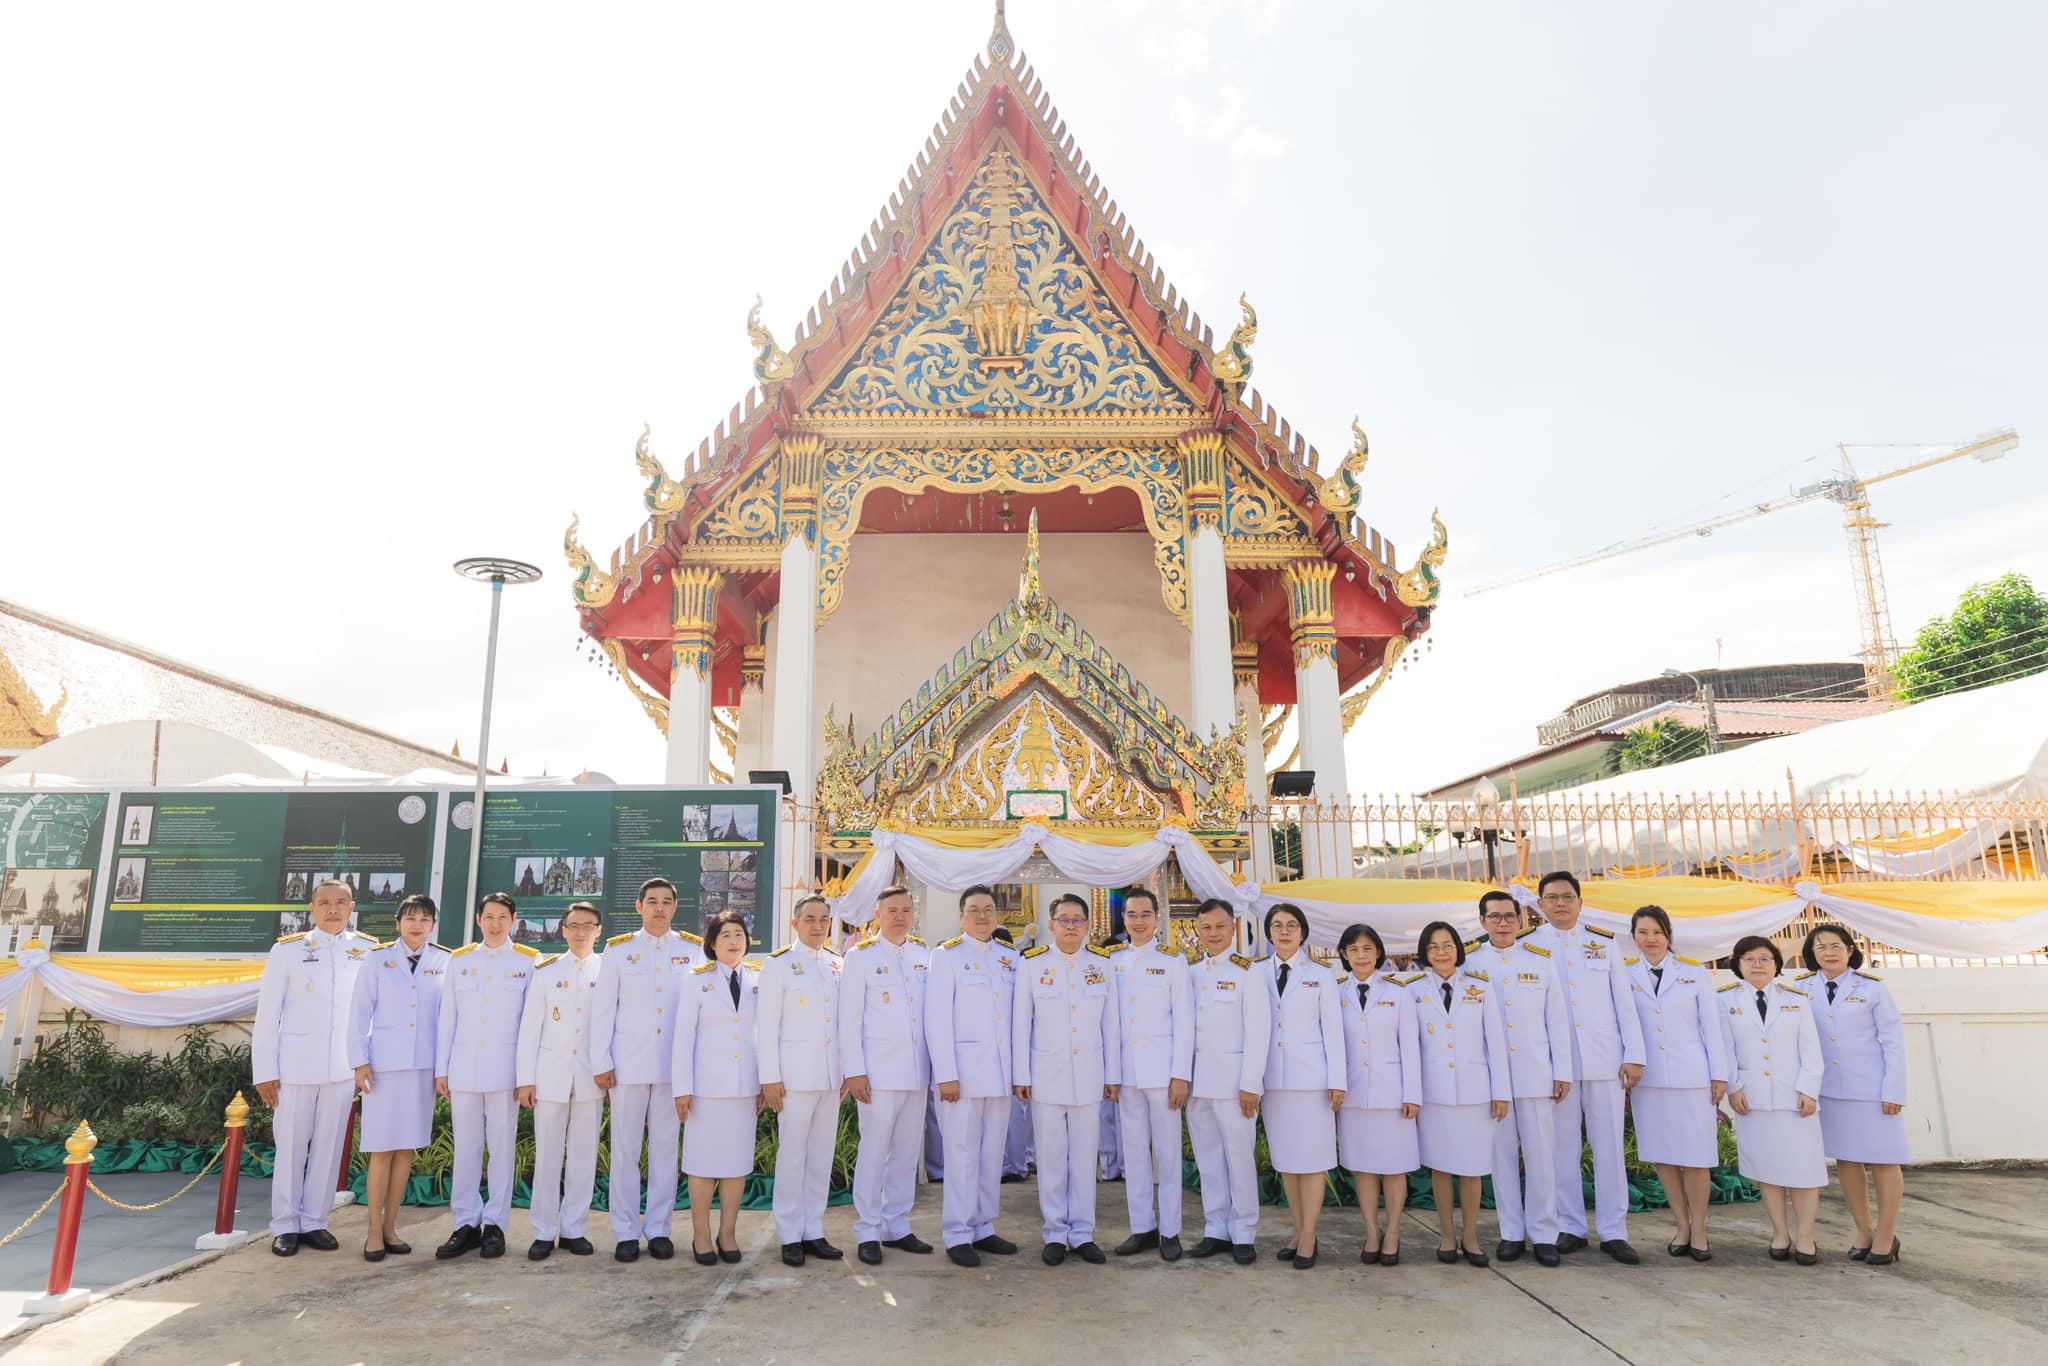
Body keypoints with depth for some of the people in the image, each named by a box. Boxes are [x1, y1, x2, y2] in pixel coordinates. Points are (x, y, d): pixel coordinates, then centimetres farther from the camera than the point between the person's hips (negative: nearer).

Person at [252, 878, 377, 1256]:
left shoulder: (367, 951, 3)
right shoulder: (288, 950, -1)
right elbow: (267, 1014, -1)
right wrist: (264, 1070, -4)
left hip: (343, 1067, 1)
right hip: (296, 1065, -1)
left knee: (328, 1147, 7)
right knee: (291, 1146, 6)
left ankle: (314, 1222, 19)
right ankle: (285, 1225, 19)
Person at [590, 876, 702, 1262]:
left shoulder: (694, 949, 5)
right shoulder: (618, 949, 5)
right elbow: (603, 1009, 3)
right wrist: (601, 1063, -2)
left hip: (674, 1066, 0)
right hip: (628, 1065, 0)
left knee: (665, 1149, 5)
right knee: (625, 1149, 4)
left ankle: (658, 1229, 15)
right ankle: (626, 1232, 14)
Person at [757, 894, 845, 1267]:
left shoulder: (837, 965, 11)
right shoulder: (778, 965, -3)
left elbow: (843, 1020, 13)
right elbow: (766, 1024, -6)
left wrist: (847, 1069, 9)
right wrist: (770, 1077, -10)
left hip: (830, 1077, 5)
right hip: (795, 1075, -5)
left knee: (822, 1156, 9)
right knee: (792, 1156, 0)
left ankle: (813, 1232, 20)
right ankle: (790, 1236, 12)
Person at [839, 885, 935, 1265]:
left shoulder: (924, 955, 9)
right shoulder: (861, 957, -2)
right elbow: (849, 1018, -4)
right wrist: (854, 1071, -9)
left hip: (917, 1071, 4)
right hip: (878, 1072, -4)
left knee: (907, 1151, 10)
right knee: (874, 1151, -1)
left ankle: (897, 1227, 22)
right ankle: (867, 1233, 11)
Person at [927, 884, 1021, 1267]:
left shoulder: (1009, 959, 11)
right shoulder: (947, 955, -3)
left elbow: (1017, 1015, 11)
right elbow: (938, 1019, -7)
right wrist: (946, 1074, -13)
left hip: (1001, 1070, 5)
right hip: (964, 1069, -5)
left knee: (993, 1153, 10)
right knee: (962, 1153, 0)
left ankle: (983, 1228, 21)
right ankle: (958, 1235, 10)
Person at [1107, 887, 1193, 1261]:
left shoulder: (1173, 961, -1)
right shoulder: (1113, 961, 8)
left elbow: (1184, 1020, -4)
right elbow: (1109, 1017, 8)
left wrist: (1181, 1075, -8)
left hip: (1162, 1069, -3)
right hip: (1126, 1071, 3)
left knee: (1167, 1151, 3)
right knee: (1133, 1150, 8)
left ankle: (1169, 1231, 13)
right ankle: (1142, 1228, 18)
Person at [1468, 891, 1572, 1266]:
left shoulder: (1541, 960, 6)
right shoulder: (1468, 961, 3)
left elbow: (1557, 1020, 6)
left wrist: (1562, 1072, 3)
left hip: (1535, 1073, 0)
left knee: (1540, 1154, 2)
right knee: (1501, 1155, 5)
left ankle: (1543, 1235, 12)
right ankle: (1511, 1232, 15)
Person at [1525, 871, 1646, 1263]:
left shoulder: (1603, 942, 10)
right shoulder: (1528, 946, 5)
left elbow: (1623, 1001, 7)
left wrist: (1634, 1055, 0)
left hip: (1605, 1059, 1)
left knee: (1609, 1146, 3)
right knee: (1562, 1147, 4)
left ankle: (1613, 1232, 11)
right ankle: (1571, 1227, 15)